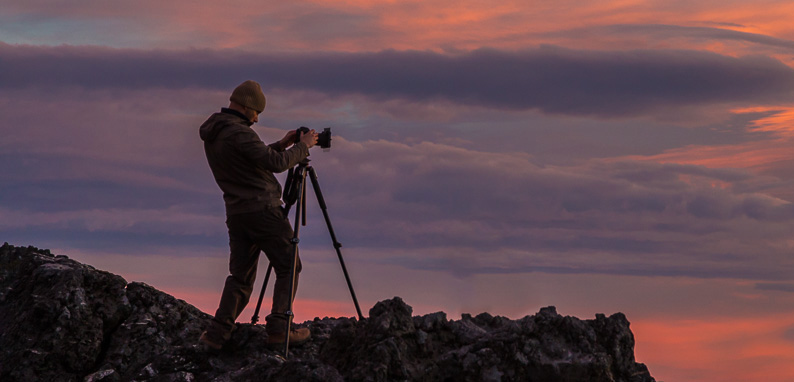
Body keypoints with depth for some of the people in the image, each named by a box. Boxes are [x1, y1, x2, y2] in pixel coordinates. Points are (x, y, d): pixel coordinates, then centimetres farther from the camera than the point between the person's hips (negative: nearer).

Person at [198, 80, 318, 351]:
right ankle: (278, 329, -3)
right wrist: (303, 147, -5)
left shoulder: (212, 135, 13)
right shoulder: (238, 133, -17)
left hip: (236, 214, 9)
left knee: (241, 275, 10)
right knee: (288, 267, 2)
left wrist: (280, 146, 18)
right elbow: (276, 163, -20)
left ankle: (217, 333, -1)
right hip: (262, 210, -9)